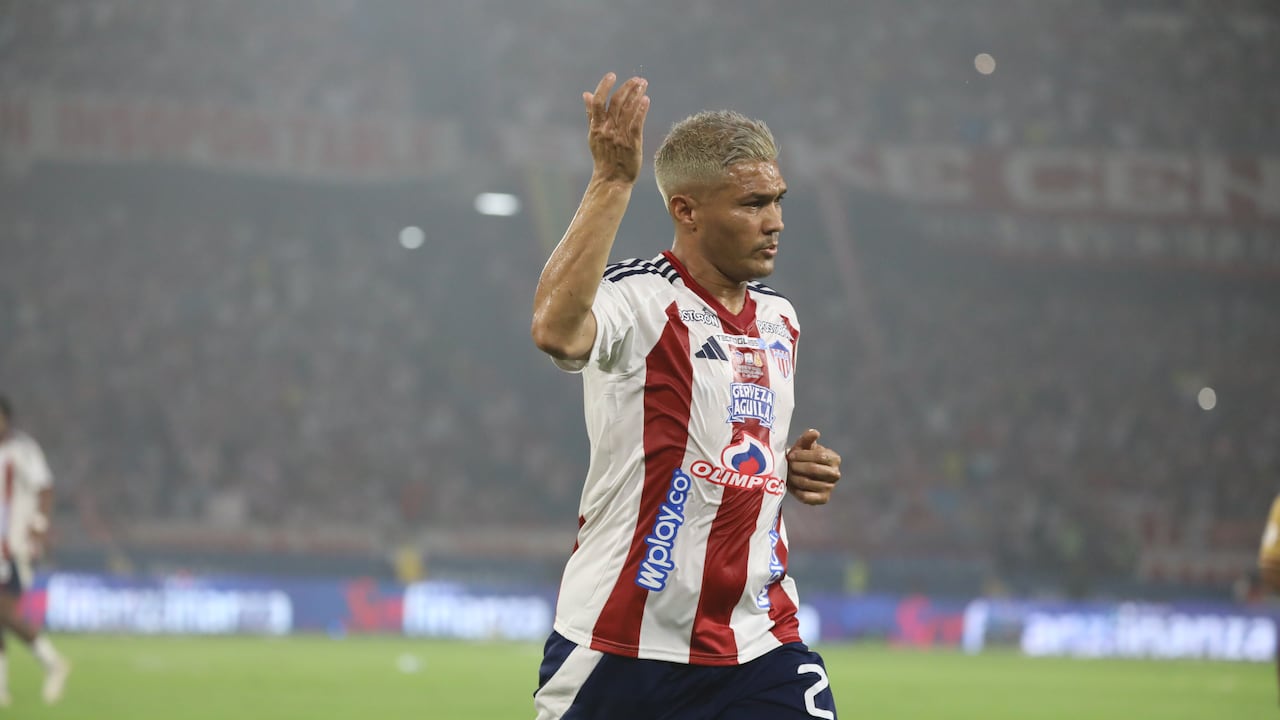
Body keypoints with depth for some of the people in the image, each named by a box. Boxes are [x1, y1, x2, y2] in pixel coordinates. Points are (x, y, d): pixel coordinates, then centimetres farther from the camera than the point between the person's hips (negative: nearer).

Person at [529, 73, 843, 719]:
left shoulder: (779, 319, 12)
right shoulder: (636, 299, -11)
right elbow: (556, 329, -36)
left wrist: (790, 470, 5)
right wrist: (612, 181, -35)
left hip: (758, 642, 5)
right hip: (621, 643, -5)